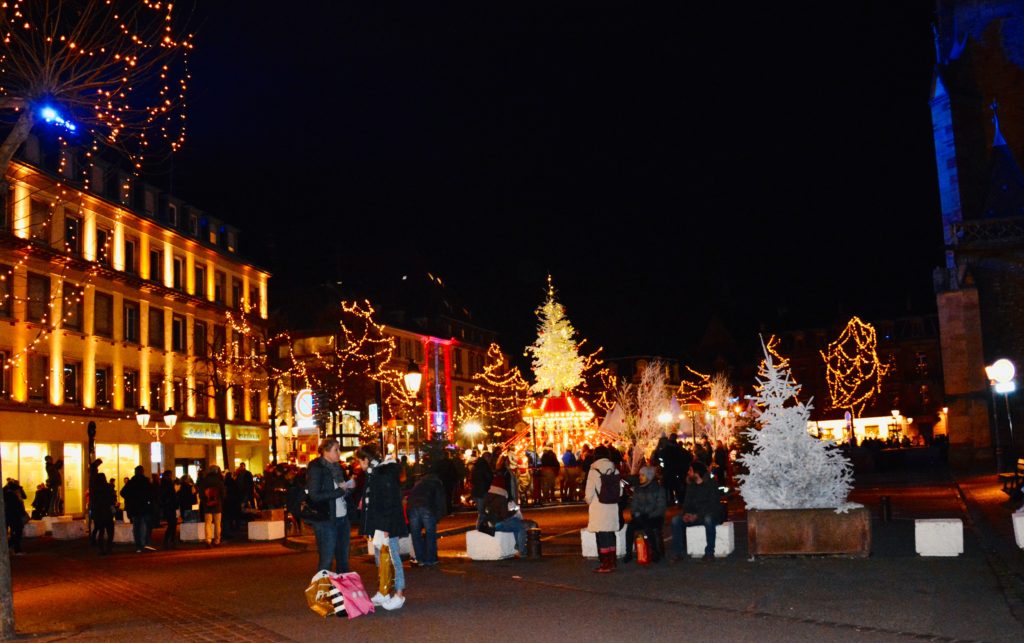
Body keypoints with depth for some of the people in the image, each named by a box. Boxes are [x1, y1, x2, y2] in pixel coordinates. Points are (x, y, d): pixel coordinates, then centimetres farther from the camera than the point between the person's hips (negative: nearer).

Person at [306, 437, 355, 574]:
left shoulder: (337, 467, 13)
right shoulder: (316, 468, -10)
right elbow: (315, 496, -17)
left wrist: (348, 486, 1)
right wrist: (339, 491, -15)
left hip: (342, 517, 8)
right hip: (326, 519, -8)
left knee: (343, 557, 12)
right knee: (326, 559, -3)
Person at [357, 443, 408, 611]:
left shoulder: (385, 473, -16)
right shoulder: (374, 473, 13)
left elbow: (389, 502, -20)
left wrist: (385, 528, -22)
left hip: (387, 525, -10)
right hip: (377, 524, 10)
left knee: (391, 558, -3)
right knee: (380, 559, 14)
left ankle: (399, 595, 3)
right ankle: (383, 593, 22)